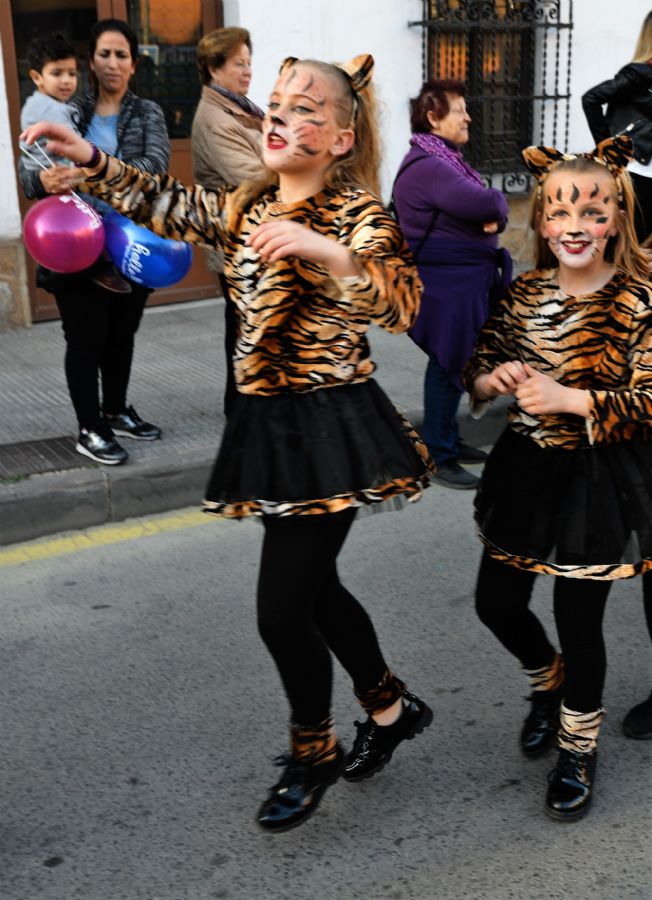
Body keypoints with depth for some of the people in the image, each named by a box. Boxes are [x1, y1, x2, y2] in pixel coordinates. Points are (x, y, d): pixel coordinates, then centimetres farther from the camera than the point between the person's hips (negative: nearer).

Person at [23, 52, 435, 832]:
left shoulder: (356, 211, -11)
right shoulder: (246, 209, 9)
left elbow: (401, 304, -25)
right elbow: (165, 206, 21)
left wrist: (328, 250, -37)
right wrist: (90, 160, 13)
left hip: (331, 427, -7)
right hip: (267, 425, 7)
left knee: (281, 608, -2)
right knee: (312, 589, 18)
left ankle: (313, 752, 25)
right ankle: (391, 708, 41)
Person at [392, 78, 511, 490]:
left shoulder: (448, 159, 16)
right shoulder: (427, 165, -18)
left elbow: (490, 205, 13)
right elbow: (487, 202, -28)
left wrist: (494, 217, -11)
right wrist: (497, 203, -5)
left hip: (466, 279, 10)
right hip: (445, 282, -10)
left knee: (455, 362, 16)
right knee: (448, 364, -5)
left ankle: (449, 440, 28)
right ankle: (437, 456, 4)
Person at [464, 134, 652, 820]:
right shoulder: (523, 293, 2)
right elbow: (476, 370, 9)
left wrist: (567, 398, -26)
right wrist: (497, 378, -14)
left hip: (597, 480, -5)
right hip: (525, 467, 5)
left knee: (578, 620, 4)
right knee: (497, 603, 13)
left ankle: (578, 746, 31)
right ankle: (549, 683, 46)